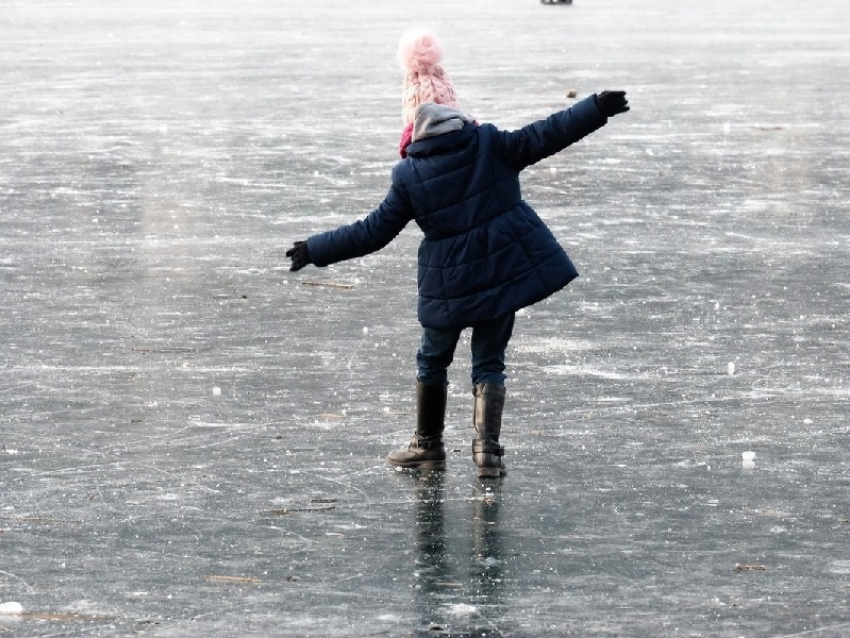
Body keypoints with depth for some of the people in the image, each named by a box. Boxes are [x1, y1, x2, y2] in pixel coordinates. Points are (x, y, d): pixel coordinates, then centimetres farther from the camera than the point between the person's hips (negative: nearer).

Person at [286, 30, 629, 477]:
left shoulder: (408, 175, -6)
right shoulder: (490, 145, -6)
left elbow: (372, 232, -4)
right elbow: (544, 137, -8)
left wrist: (315, 250, 5)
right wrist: (598, 108, -3)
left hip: (447, 282, -1)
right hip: (504, 268, 1)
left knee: (433, 360, 19)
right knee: (489, 361, 11)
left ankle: (428, 445, 27)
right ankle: (487, 448, 0)